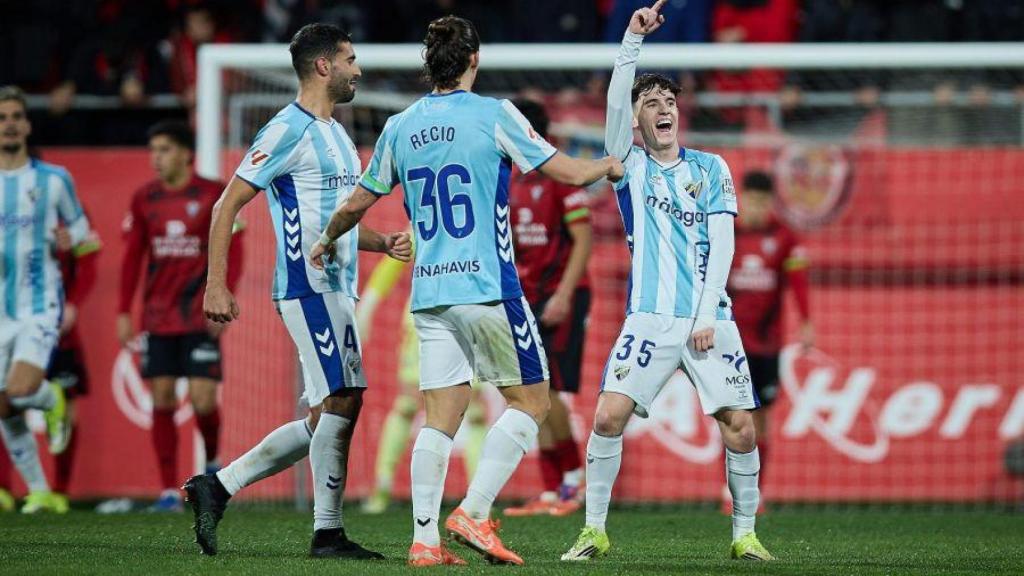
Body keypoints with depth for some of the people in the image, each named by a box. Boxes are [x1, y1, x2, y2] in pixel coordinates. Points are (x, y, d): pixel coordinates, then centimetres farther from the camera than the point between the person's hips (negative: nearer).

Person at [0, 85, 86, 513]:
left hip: (41, 305, -2)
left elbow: (78, 224, 16)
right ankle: (39, 491, 20)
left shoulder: (54, 180, 2)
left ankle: (53, 402, 15)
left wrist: (69, 238, -6)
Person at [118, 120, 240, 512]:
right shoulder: (144, 198, 7)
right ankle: (169, 491, 4)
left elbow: (231, 252, -3)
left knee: (203, 399, -8)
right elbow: (132, 257, 11)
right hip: (157, 316, 3)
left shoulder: (213, 195, -3)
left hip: (200, 317, -3)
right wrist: (123, 312, 6)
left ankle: (212, 462, 21)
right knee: (162, 401, -1)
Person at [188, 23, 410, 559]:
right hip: (309, 286, -10)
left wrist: (382, 242, 11)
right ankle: (327, 532, -7)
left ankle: (216, 487, 14)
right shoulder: (289, 131, -9)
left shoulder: (335, 134, 20)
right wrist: (216, 285, -17)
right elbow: (227, 205, -11)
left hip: (335, 289, 10)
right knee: (342, 400, -12)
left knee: (324, 418, 8)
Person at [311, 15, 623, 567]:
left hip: (429, 293, 5)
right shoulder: (494, 115, -6)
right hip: (487, 287, -5)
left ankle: (425, 540, -1)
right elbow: (570, 173, -3)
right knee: (531, 400, 6)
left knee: (440, 416, 6)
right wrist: (610, 165, 19)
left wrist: (326, 242, 38)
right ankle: (473, 513, -5)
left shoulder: (399, 128, 8)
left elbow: (355, 204, 18)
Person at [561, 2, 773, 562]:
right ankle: (594, 531, -4)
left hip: (708, 319, 1)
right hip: (649, 319, -1)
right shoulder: (630, 165, 9)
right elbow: (614, 105, -8)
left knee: (739, 425, -7)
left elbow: (722, 243, 3)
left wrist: (706, 316, -6)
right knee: (608, 415, -14)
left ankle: (744, 533, 8)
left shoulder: (711, 168, 10)